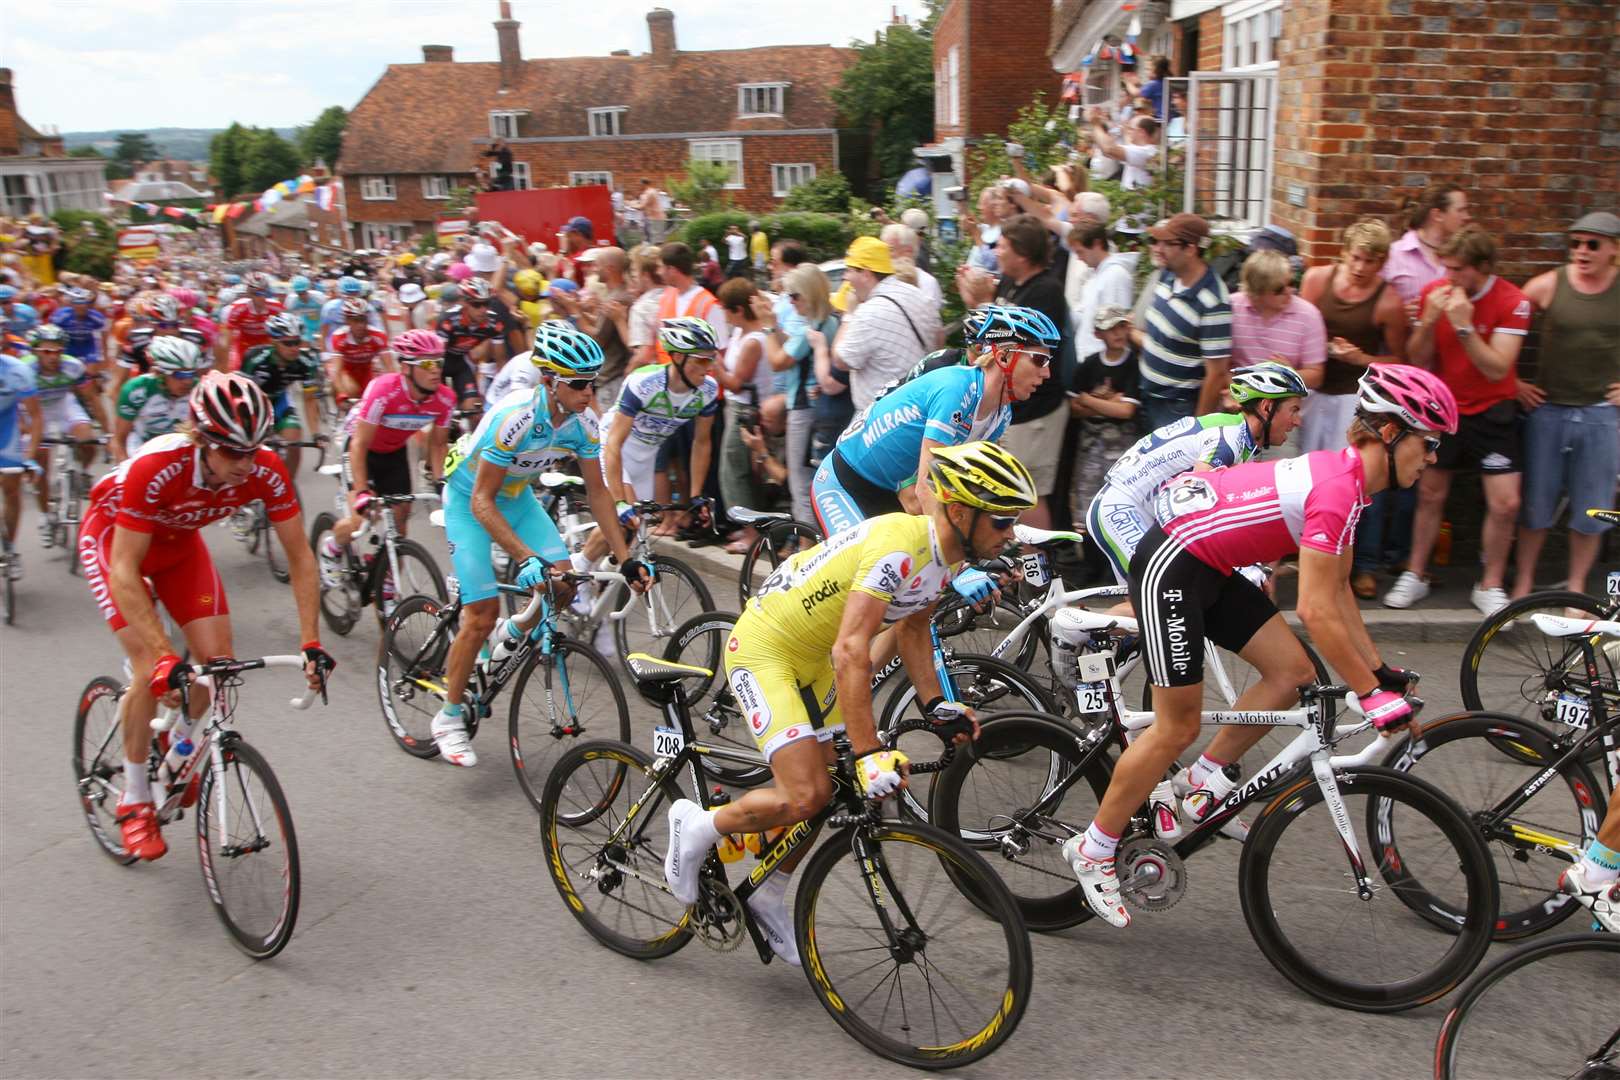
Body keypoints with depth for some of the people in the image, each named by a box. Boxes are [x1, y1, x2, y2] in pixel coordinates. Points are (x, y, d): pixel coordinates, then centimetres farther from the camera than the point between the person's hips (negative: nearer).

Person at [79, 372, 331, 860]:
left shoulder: (267, 471, -29)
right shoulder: (155, 468, -40)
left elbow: (299, 557, -21)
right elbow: (125, 573, -37)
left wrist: (311, 642, -27)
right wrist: (165, 655, -45)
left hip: (179, 541, 4)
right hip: (113, 537, -4)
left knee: (220, 660, -6)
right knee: (153, 671, -15)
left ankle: (177, 746, 26)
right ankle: (134, 799, 6)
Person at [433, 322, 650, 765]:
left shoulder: (583, 422, -17)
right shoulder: (513, 418, -35)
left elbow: (597, 491, -7)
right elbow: (482, 503, -33)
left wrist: (626, 558, -11)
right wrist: (525, 558, -43)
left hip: (516, 496, 6)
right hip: (469, 500, -5)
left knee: (563, 582, -14)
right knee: (482, 616, -11)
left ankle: (513, 634, 20)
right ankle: (448, 719, 7)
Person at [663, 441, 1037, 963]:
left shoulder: (948, 553, -3)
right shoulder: (897, 547, -32)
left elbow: (912, 629, 12)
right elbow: (850, 653, -37)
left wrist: (937, 706, 2)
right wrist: (869, 753, -39)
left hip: (811, 659, 9)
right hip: (763, 649, -9)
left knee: (823, 790, 12)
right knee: (806, 797, -16)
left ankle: (769, 895, 32)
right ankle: (697, 826, 8)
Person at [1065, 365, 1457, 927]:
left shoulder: (1343, 473, 9)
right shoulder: (1340, 489, -21)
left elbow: (1338, 590, 16)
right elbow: (1317, 612, -24)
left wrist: (1381, 668, 14)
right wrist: (1372, 693, -16)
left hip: (1211, 569, 10)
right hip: (1170, 567, -10)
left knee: (1293, 672, 5)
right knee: (1178, 727, -2)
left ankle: (1204, 778, 18)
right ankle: (1093, 849, 11)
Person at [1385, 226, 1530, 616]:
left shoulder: (1512, 302, -15)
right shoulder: (1434, 293, -6)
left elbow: (1497, 368, -21)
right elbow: (1419, 360, -5)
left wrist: (1464, 327, -30)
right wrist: (1429, 320, -22)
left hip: (1491, 412, -2)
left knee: (1505, 503, -6)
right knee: (1430, 494, 8)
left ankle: (1490, 585, 12)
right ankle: (1415, 576, 22)